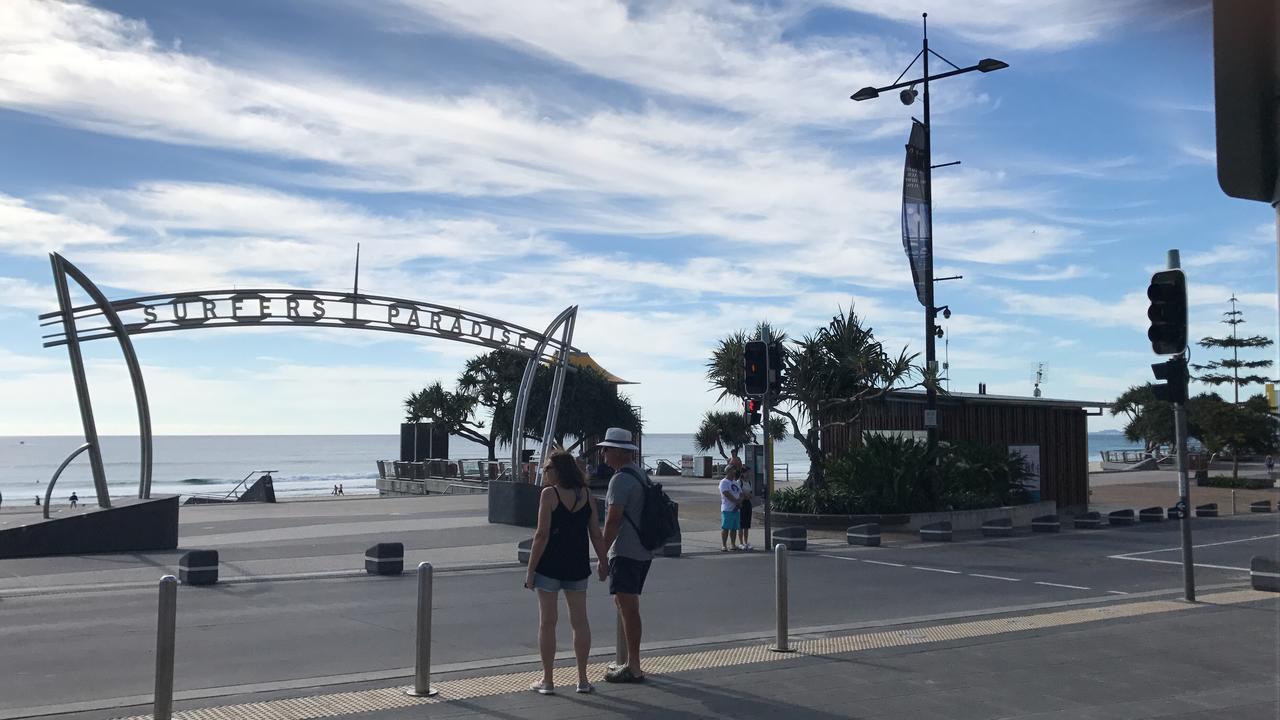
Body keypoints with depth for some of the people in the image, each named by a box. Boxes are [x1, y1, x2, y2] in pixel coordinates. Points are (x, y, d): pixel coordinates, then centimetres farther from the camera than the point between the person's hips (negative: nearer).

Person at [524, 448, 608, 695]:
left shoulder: (549, 494, -11)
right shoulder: (586, 494, 3)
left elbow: (542, 534, -14)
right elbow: (596, 535, 3)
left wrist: (530, 569, -9)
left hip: (549, 566, -4)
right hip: (578, 566, 4)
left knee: (547, 622, 6)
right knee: (580, 621, 12)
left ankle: (547, 680, 12)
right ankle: (583, 680, 16)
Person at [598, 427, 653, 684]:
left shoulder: (620, 479, -15)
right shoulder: (640, 474, 15)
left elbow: (613, 520, -19)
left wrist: (602, 556, -16)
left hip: (625, 553, -10)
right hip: (643, 552, 10)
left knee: (628, 608, -5)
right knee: (623, 603, 18)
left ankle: (634, 669, -2)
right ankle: (631, 661, 25)